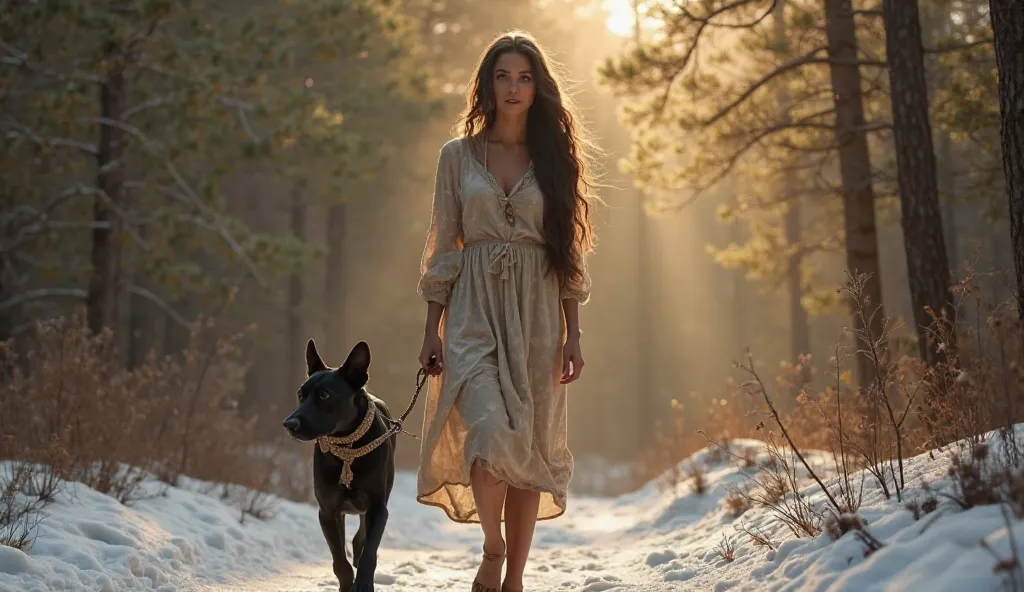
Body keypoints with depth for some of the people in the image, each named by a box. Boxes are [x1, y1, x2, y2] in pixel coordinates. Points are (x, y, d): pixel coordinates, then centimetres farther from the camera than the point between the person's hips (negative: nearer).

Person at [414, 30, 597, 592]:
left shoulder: (554, 158, 8)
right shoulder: (458, 155, 6)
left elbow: (571, 253, 8)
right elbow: (442, 247, 6)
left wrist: (572, 334, 2)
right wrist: (431, 329, 0)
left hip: (537, 313, 2)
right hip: (474, 311, -1)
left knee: (530, 449, 3)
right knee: (492, 434, -20)